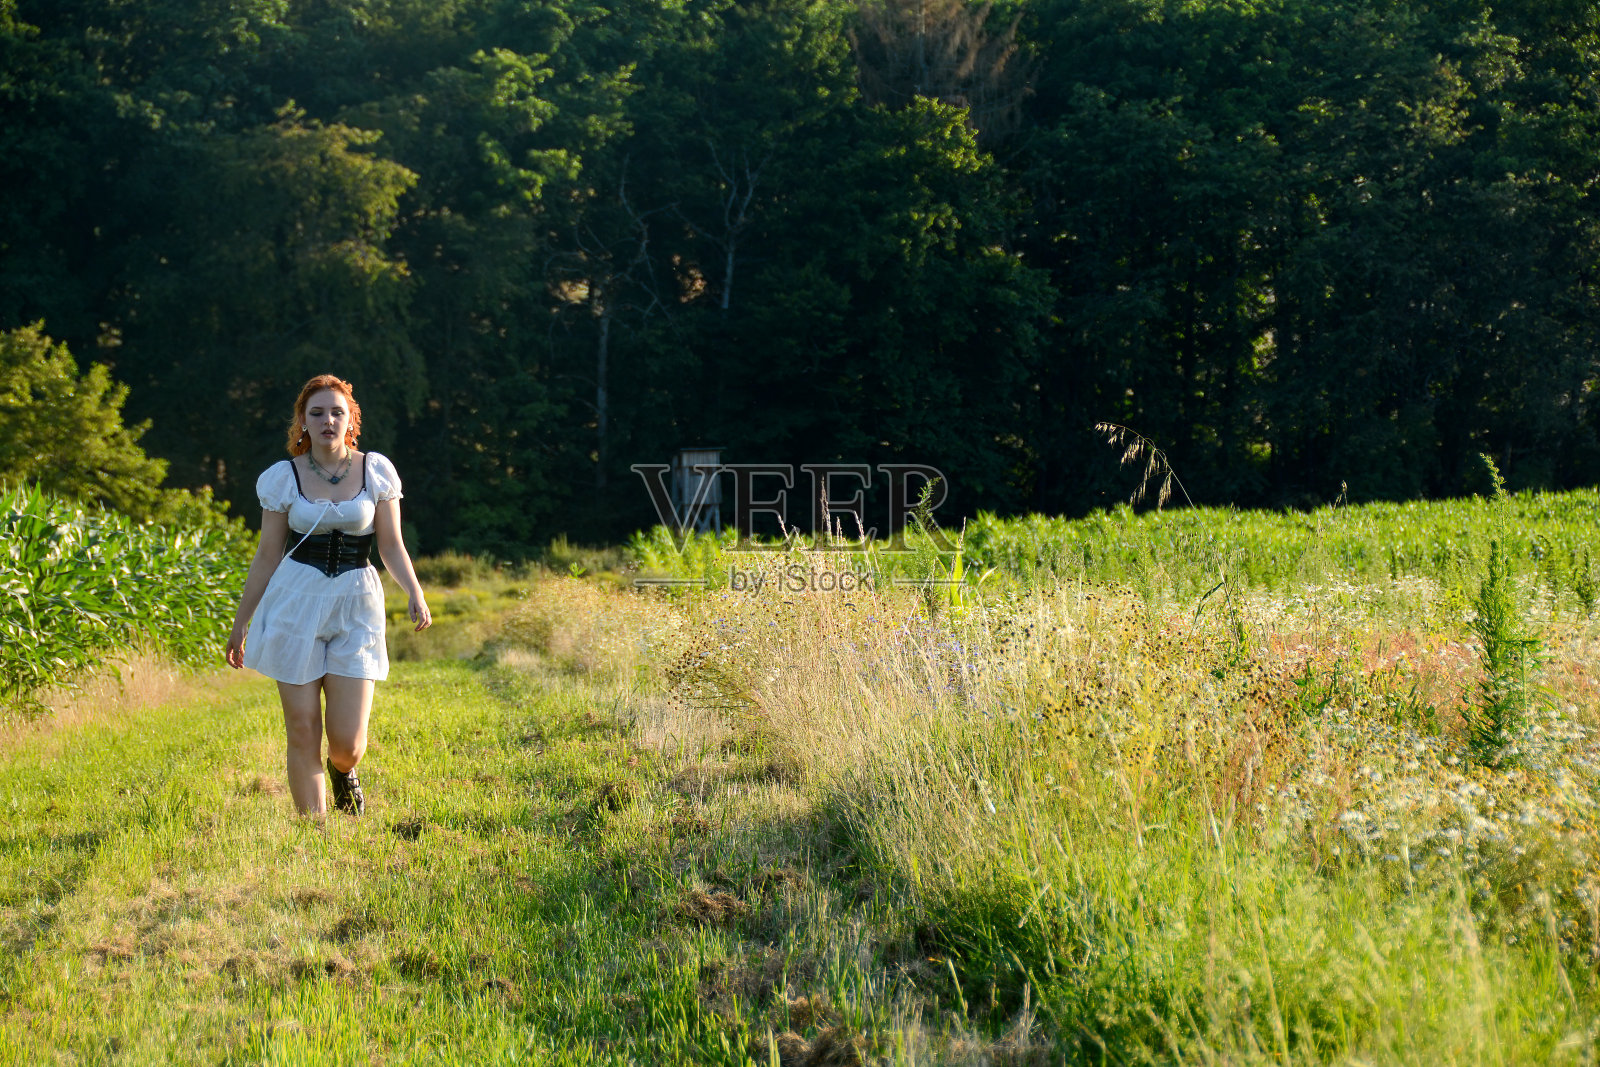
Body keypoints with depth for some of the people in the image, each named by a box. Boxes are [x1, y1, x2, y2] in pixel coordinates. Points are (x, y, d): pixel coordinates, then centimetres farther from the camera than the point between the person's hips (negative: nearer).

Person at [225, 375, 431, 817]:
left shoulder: (376, 471, 3)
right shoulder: (283, 478, 2)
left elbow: (391, 546, 5)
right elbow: (267, 555, 8)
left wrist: (414, 591, -13)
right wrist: (240, 623, 9)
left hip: (356, 603, 0)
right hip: (296, 602, 0)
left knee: (347, 743, -4)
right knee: (303, 733, -2)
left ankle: (343, 771, 33)